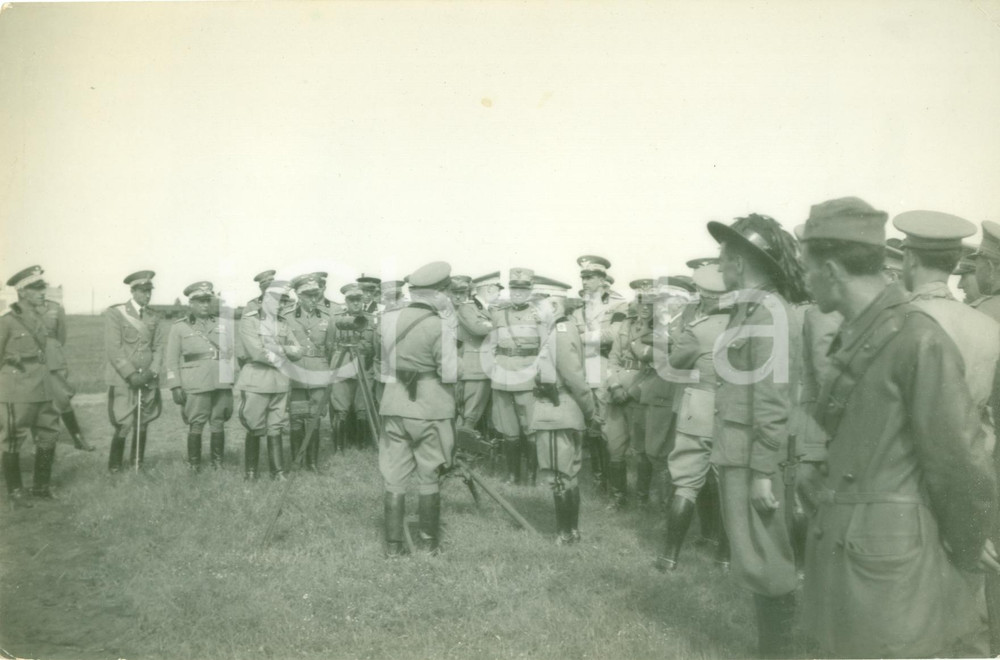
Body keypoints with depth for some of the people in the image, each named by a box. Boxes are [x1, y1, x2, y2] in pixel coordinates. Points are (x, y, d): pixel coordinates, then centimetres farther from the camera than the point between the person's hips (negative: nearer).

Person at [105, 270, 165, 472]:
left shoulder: (154, 317, 11)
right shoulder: (115, 313, -2)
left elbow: (159, 347, 9)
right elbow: (113, 348, -8)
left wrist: (152, 372, -7)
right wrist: (131, 375, -13)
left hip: (148, 380, 4)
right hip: (123, 380, -4)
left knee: (143, 425, 6)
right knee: (123, 425, -7)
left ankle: (137, 464, 17)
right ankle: (114, 467, 6)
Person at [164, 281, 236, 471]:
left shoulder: (222, 325, 14)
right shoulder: (178, 327, 6)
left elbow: (231, 354, 16)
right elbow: (171, 359, 3)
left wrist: (232, 381, 10)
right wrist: (175, 387, -4)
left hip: (222, 384, 3)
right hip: (195, 385, -3)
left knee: (218, 425, 5)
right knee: (196, 426, -2)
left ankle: (218, 465, 14)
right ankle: (194, 468, 8)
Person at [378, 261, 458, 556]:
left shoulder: (388, 319, 1)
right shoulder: (440, 324, -14)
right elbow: (449, 373, -12)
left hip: (394, 404, 4)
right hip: (431, 407, -3)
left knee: (394, 476, 10)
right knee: (429, 478, 10)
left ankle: (393, 543, 15)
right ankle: (430, 541, 20)